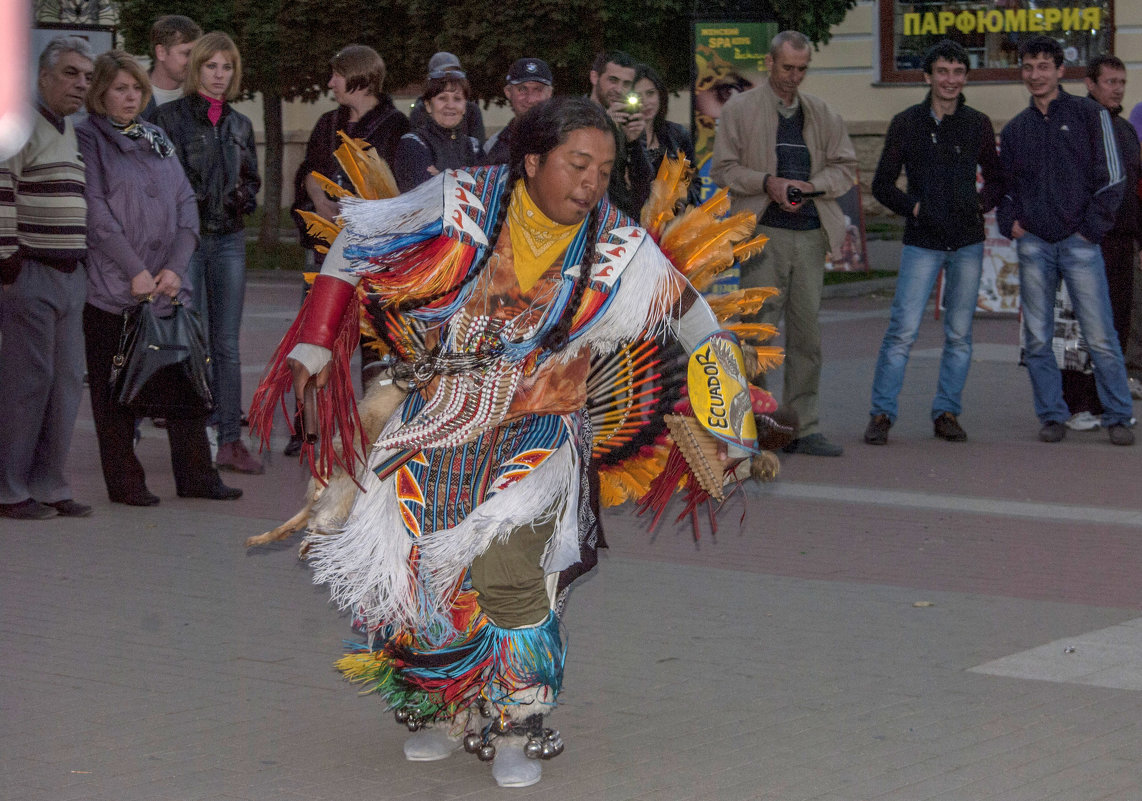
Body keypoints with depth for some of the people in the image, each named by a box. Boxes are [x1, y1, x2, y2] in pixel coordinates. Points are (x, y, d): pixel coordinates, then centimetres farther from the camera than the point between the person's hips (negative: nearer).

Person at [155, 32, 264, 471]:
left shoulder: (240, 124, 15)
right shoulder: (171, 117, 0)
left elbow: (252, 179, 21)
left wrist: (244, 196, 1)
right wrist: (191, 201, -16)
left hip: (229, 239, 4)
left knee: (227, 344, 5)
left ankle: (230, 440, 7)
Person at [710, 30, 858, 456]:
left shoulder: (822, 114, 16)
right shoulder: (740, 109, 5)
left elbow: (845, 166, 16)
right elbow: (723, 169, 2)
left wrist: (813, 184, -4)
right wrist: (767, 182, -13)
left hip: (810, 233, 4)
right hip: (763, 233, -4)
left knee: (807, 333, 4)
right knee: (758, 327, -9)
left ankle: (802, 427, 9)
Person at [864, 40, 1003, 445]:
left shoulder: (978, 125, 7)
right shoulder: (905, 124, 2)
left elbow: (996, 179, 17)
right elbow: (882, 184, 5)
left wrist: (982, 205, -3)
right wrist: (913, 207, -10)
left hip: (968, 243, 2)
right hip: (922, 243, -2)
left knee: (959, 333, 5)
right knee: (903, 331, -8)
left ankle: (947, 413, 14)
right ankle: (881, 414, -1)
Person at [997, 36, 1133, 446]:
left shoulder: (1088, 114, 3)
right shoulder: (1015, 129, 15)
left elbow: (1112, 176, 0)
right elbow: (1002, 183, 22)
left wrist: (1091, 228, -5)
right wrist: (1009, 223, 5)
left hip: (1079, 243, -4)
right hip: (1033, 244, 4)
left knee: (1100, 337, -6)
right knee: (1037, 339, 3)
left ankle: (1117, 416, 3)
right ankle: (1052, 415, 13)